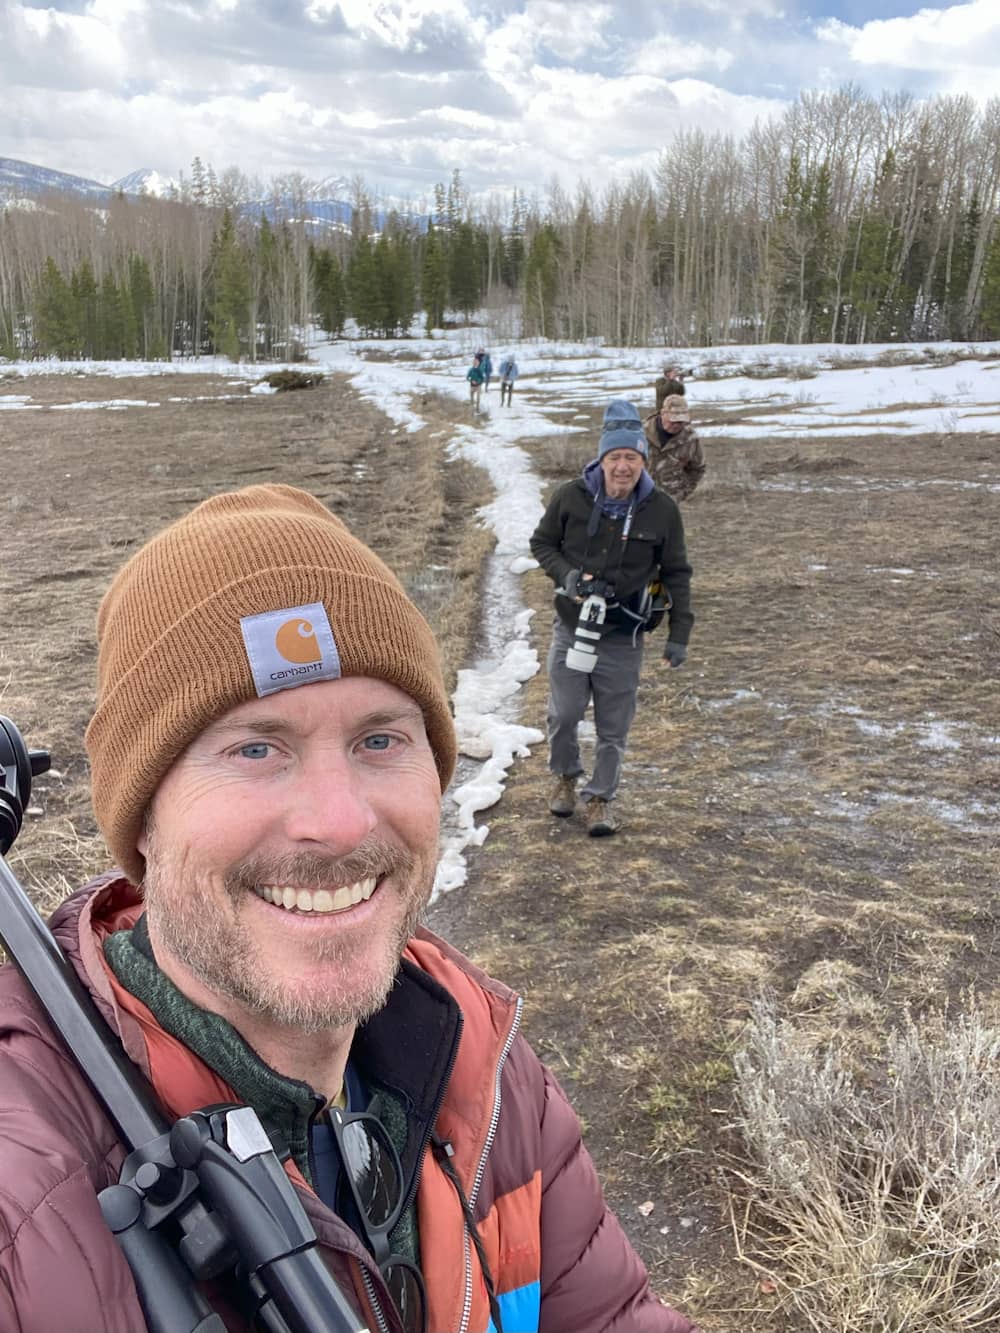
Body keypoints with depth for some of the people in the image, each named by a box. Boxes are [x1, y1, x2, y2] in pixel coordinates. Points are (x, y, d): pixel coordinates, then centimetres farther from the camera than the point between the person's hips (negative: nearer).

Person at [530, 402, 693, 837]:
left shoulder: (661, 510, -6)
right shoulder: (572, 496, -7)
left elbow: (676, 574, 2)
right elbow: (541, 542, 7)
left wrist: (679, 633, -2)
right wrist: (566, 574, -13)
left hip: (623, 638, 0)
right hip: (571, 629, 0)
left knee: (613, 727, 7)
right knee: (563, 714, 10)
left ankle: (601, 797, 26)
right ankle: (565, 776, 38)